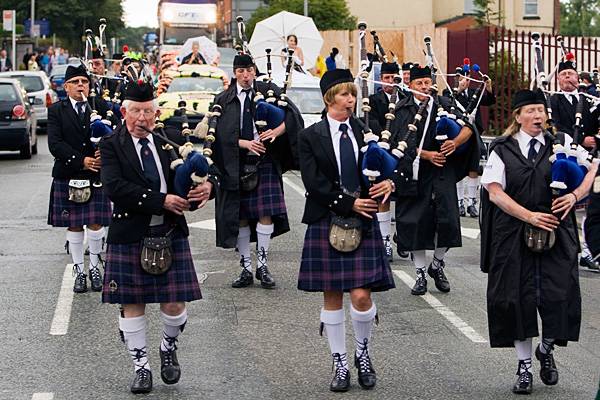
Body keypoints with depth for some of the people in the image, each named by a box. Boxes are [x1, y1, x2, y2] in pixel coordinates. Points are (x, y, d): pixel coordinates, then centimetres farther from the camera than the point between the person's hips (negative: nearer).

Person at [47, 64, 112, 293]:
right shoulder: (56, 111, 2)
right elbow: (55, 144, -8)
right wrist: (81, 161, -18)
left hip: (97, 175, 1)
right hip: (67, 177, 0)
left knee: (96, 224, 0)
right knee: (74, 226, 5)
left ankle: (95, 268, 16)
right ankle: (79, 271, 16)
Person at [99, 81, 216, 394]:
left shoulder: (172, 140, 7)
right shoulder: (111, 146, -3)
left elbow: (202, 169, 10)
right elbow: (115, 188, -17)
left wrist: (208, 184, -16)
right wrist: (161, 201, -21)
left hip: (171, 234, 2)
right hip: (129, 236, -2)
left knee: (174, 304, 0)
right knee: (133, 304, 5)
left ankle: (169, 348, 30)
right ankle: (141, 366, 19)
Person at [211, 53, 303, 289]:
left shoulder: (268, 91, 5)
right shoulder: (223, 100, 5)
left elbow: (292, 114, -3)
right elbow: (223, 134, -3)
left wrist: (277, 131, -19)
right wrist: (246, 144, -16)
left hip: (265, 163, -1)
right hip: (236, 165, 1)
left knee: (266, 213, -7)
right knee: (239, 217, 4)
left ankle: (262, 265, 5)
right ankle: (246, 267, 14)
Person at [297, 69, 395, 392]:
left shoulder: (366, 131, 7)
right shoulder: (311, 137, -1)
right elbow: (314, 183, -8)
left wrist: (389, 183, -9)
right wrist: (348, 203, -14)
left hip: (363, 221, 1)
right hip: (327, 222, -1)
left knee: (361, 296, -7)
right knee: (332, 297, 4)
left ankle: (363, 353, 18)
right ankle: (340, 364, 16)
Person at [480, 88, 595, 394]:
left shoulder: (562, 143, 8)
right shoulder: (502, 150, 3)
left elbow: (590, 170, 10)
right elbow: (495, 192, -5)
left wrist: (574, 196, -9)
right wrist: (529, 216, -15)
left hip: (556, 234, 1)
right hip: (515, 235, -1)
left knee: (558, 296, -7)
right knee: (519, 298, 2)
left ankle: (546, 350, 22)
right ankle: (524, 366, 17)